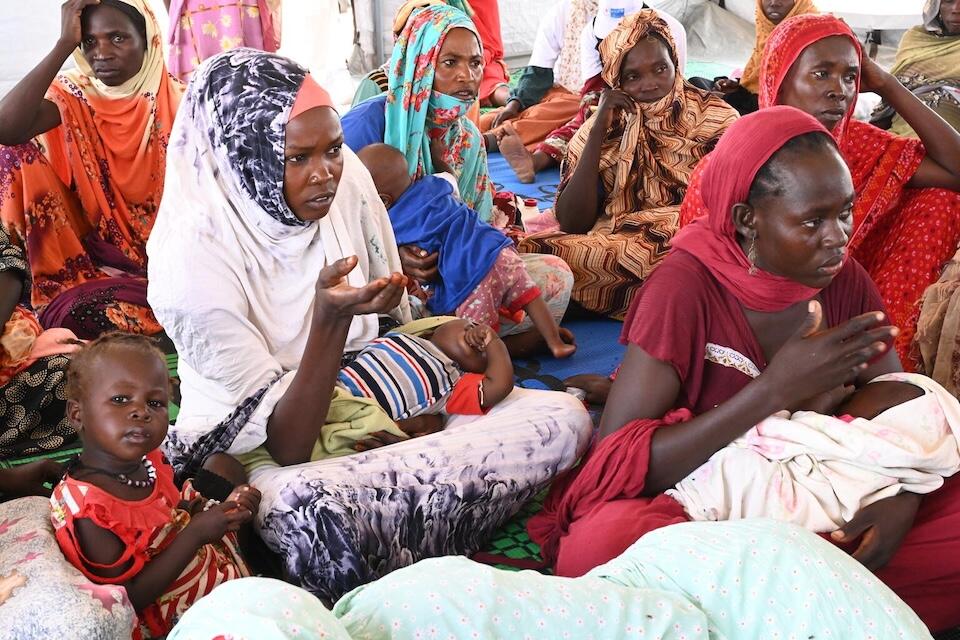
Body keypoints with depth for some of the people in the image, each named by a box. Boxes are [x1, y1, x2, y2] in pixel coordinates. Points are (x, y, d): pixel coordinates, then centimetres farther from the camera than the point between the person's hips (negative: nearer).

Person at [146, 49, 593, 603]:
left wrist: (426, 411, -11)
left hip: (374, 415, 7)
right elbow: (287, 444, -21)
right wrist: (330, 317, -35)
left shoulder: (348, 182, -7)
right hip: (262, 451, -6)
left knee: (564, 418, -12)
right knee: (310, 512, -44)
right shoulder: (195, 255, -22)